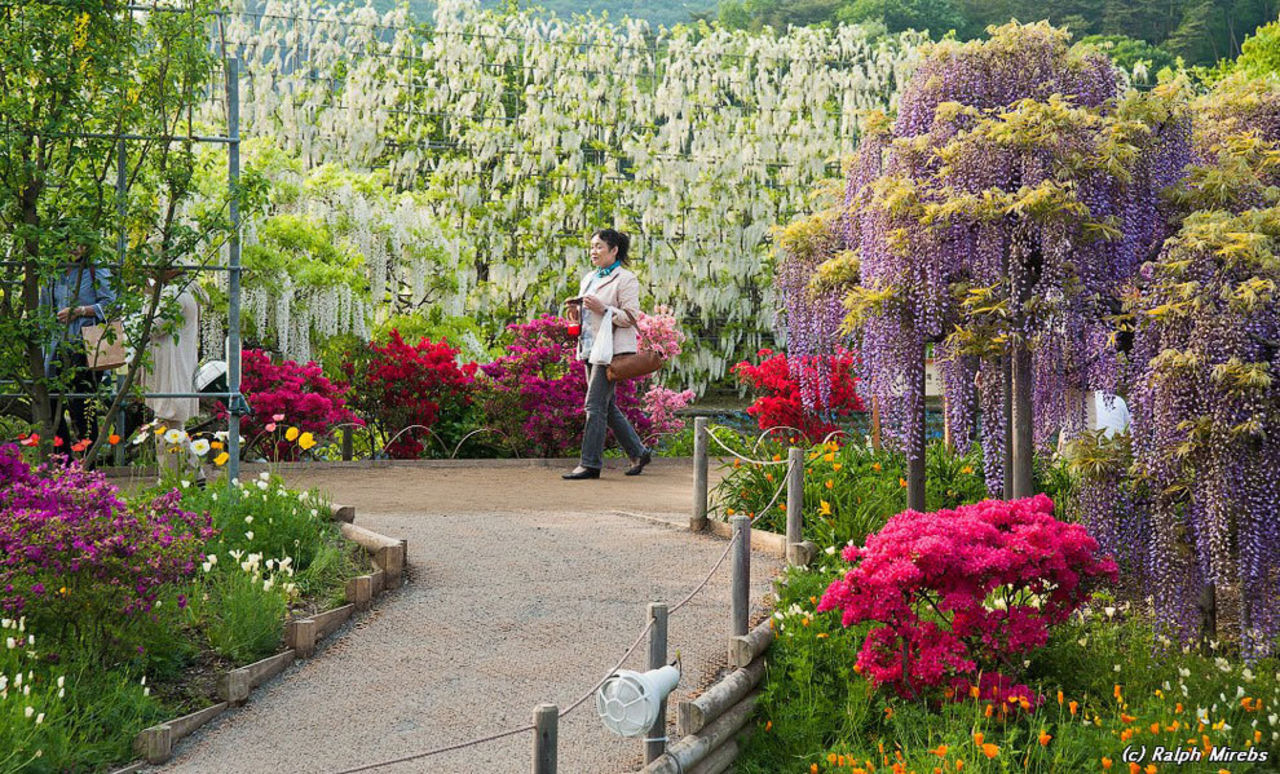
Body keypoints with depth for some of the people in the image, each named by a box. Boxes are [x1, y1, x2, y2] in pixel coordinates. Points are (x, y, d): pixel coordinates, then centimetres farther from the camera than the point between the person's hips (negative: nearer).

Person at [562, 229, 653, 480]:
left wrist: (602, 309, -23)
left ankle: (590, 463, -9)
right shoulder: (589, 278, 18)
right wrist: (577, 306, 7)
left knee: (595, 405, -12)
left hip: (611, 349, -9)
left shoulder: (625, 279, -7)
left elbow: (631, 317, -13)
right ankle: (639, 453, 22)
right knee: (607, 406, 11)